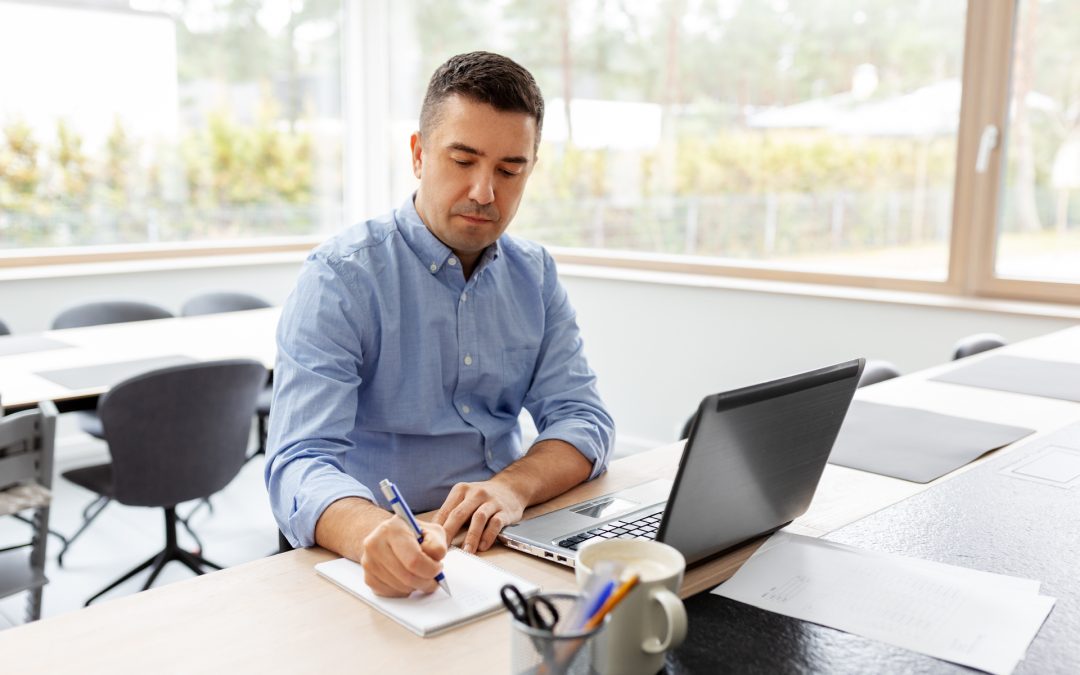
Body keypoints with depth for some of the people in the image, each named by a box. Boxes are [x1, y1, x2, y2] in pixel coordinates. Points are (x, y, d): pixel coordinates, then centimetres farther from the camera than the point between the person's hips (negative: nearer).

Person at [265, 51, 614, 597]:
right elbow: (302, 462, -19)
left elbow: (582, 418, 2)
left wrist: (515, 485, -20)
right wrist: (371, 533, -41)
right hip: (390, 557, -3)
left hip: (506, 545, 3)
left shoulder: (535, 276, 7)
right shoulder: (340, 278, -11)